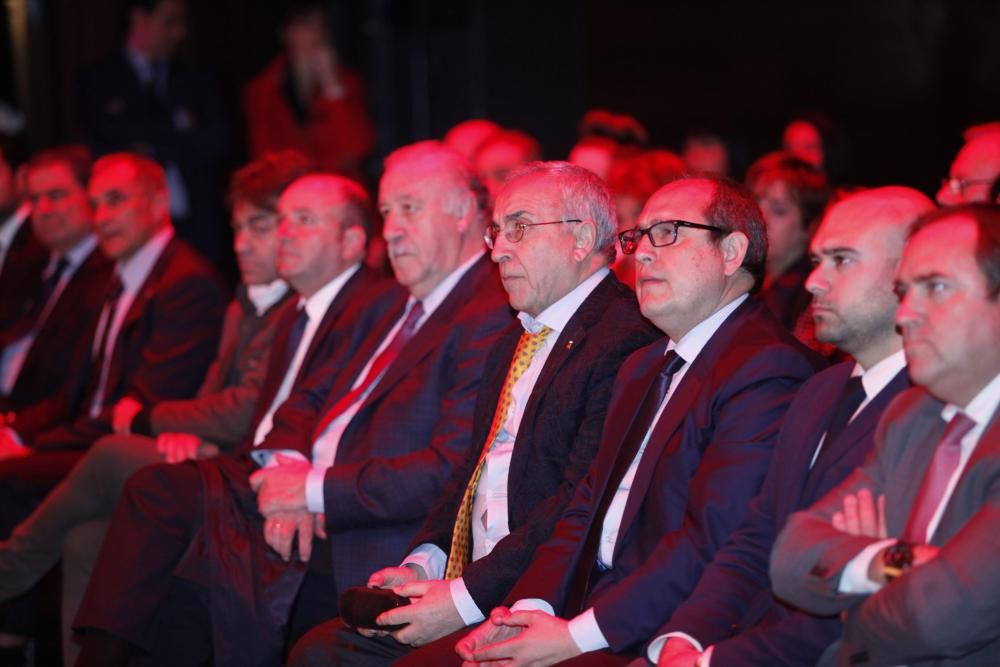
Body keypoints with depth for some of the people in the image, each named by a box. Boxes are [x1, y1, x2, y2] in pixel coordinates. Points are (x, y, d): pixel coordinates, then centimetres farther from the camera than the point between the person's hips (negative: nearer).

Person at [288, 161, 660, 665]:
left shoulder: (625, 343, -13)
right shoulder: (514, 342, 21)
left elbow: (582, 504, -19)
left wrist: (468, 595, -18)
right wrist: (423, 564, 4)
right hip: (466, 581, 9)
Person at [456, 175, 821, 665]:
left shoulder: (768, 372, -12)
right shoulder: (642, 368, 22)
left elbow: (712, 543, -19)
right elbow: (588, 507, 16)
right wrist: (532, 605, -2)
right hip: (580, 613, 9)